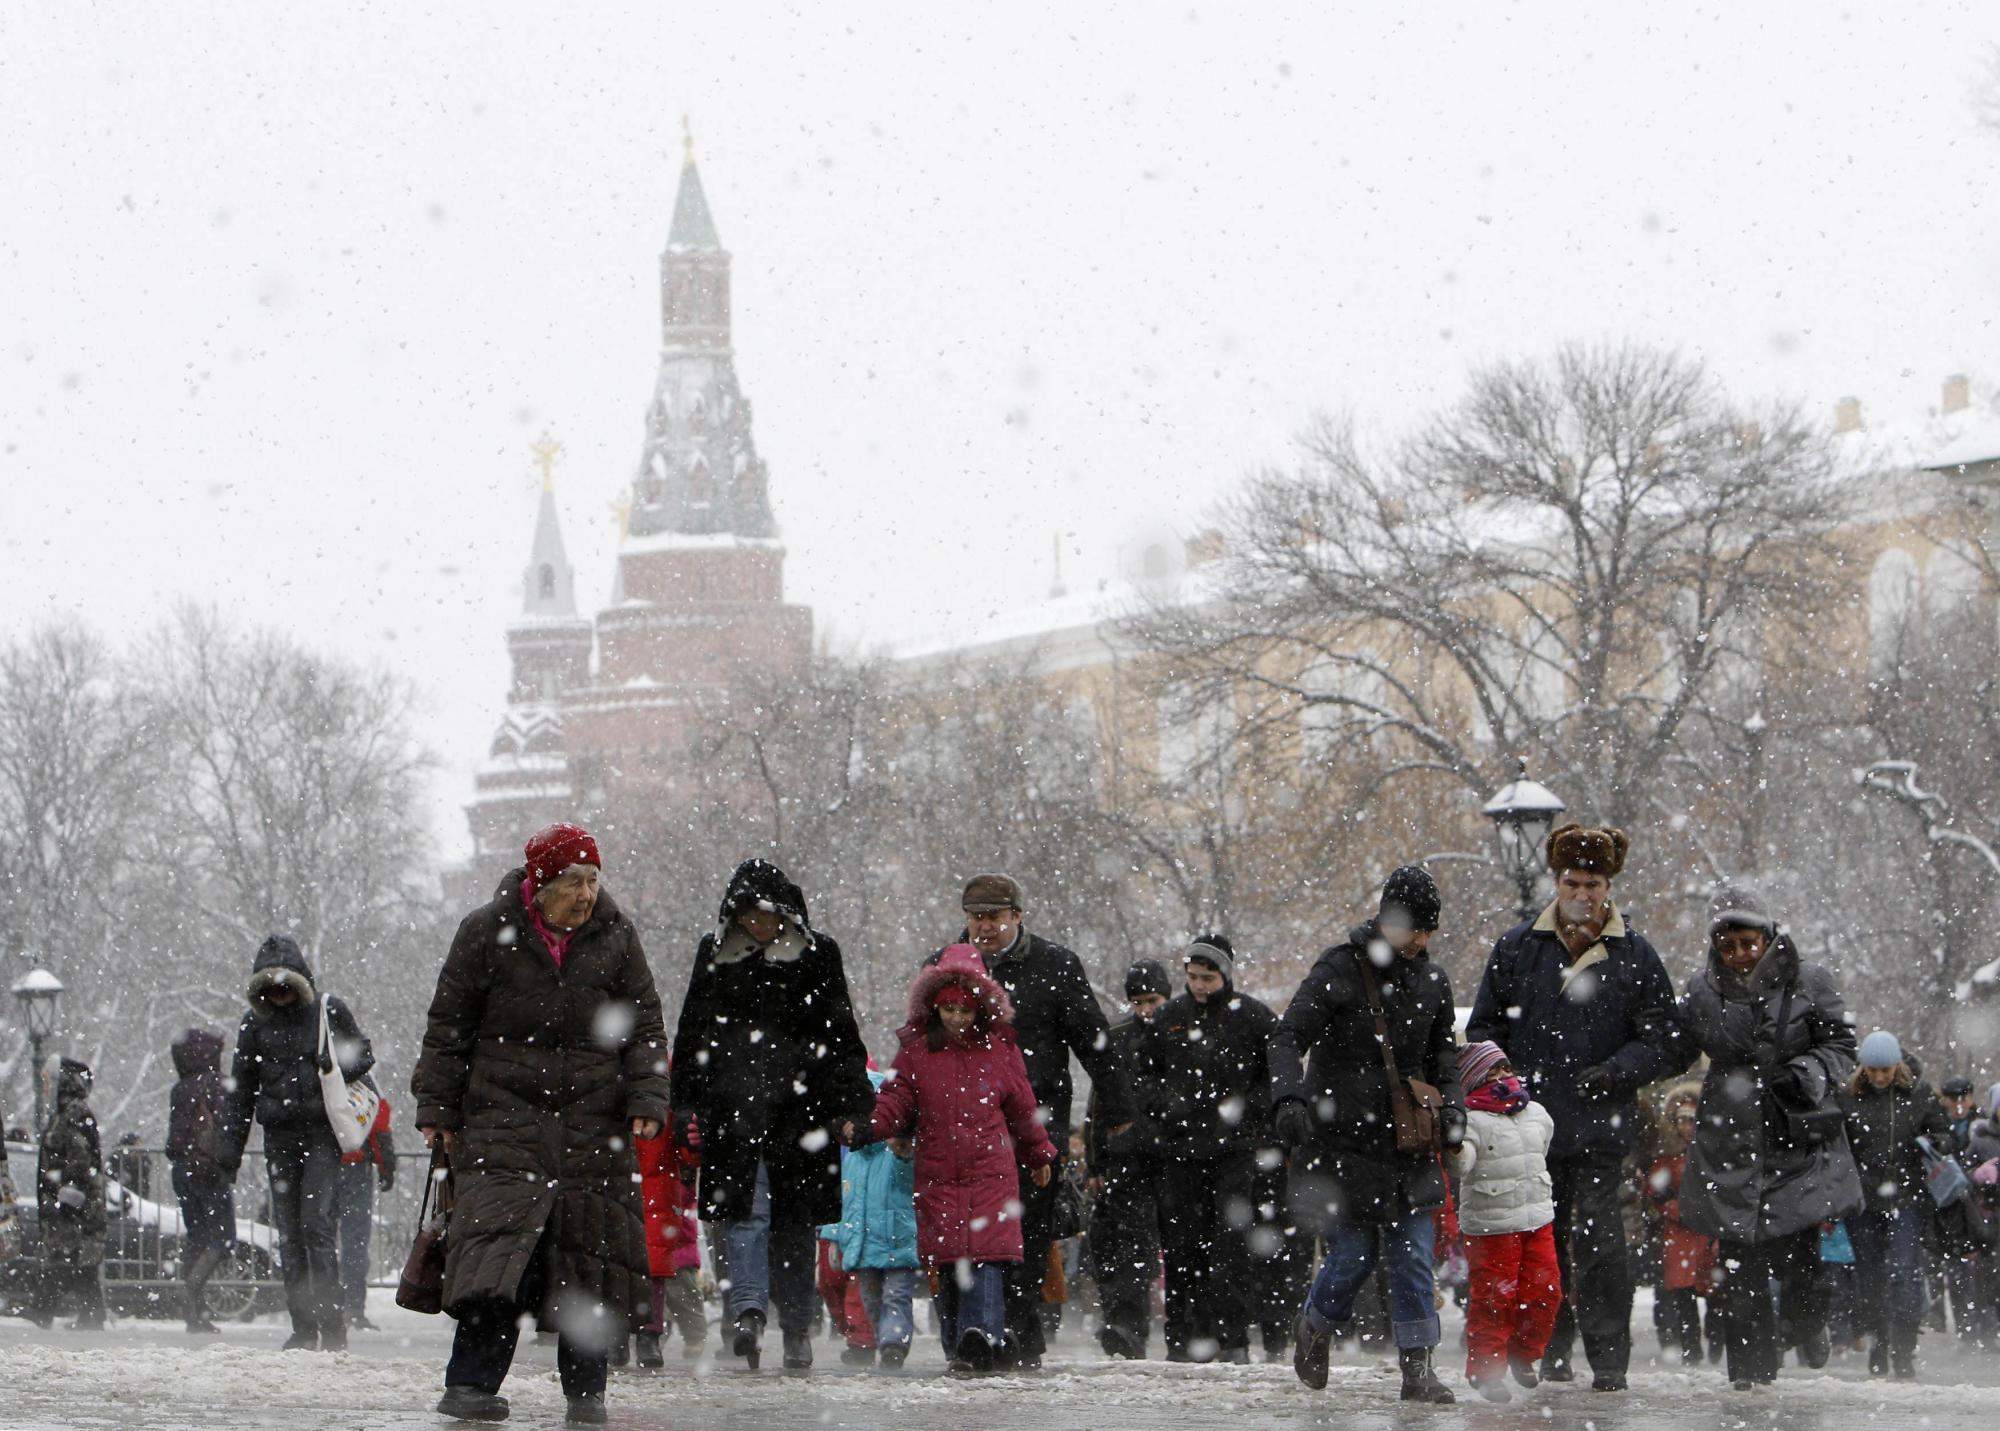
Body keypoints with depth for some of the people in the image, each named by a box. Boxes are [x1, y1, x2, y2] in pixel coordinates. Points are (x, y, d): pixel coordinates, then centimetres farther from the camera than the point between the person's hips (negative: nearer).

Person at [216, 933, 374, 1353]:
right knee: (289, 1234, 2)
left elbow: (364, 1055, 10)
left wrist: (338, 1068, -13)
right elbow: (241, 1088, 14)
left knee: (318, 1224, -14)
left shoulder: (329, 1010, 2)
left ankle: (332, 1325, -12)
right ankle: (303, 1328, 7)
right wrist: (231, 1148, 11)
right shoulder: (255, 1023, 10)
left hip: (323, 1133, -4)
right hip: (280, 1137, 4)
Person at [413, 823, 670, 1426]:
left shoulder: (615, 936, 4)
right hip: (504, 1115, -2)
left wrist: (647, 1098, -2)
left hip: (593, 1122, 2)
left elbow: (644, 1025, 10)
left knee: (591, 1252, 2)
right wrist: (437, 1107, 1)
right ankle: (471, 1382, -15)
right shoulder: (488, 931, -2)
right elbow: (448, 1024, 4)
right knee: (497, 1236, -14)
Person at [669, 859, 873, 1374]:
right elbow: (692, 1034, 15)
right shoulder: (716, 954, 10)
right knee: (746, 1206, -10)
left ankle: (797, 1329, 0)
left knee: (794, 1216, 1)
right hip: (734, 1104, 0)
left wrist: (852, 1105, 1)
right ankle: (747, 1309, -16)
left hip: (801, 1102, 0)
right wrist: (685, 1102, 8)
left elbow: (841, 1036, 7)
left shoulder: (817, 954, 6)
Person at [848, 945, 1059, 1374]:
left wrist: (1041, 1156, 26)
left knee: (985, 1257, -14)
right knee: (947, 1264, 1)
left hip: (991, 1171, -1)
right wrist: (866, 1129, -16)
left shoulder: (1000, 1049, 6)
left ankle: (979, 1341, -23)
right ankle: (959, 1347, 9)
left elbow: (1023, 1109, 16)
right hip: (937, 1175, 1)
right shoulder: (915, 1051, 6)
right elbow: (896, 1103, 4)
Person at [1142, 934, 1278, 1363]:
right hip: (1180, 1147, 4)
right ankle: (1184, 1337, 7)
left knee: (1230, 1242, -8)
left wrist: (1246, 1107, -8)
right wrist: (1164, 1104, 6)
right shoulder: (1170, 1018, 12)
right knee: (1181, 1246, 2)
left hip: (1234, 1149, -4)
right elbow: (1146, 1067, 23)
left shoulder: (1251, 1017, 1)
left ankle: (1232, 1338, -7)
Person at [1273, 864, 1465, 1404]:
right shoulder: (1340, 970, -8)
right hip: (1343, 1139, -4)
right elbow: (1288, 1037, -12)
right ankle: (1314, 1326, 26)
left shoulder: (1432, 981, 9)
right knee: (1355, 1253, -4)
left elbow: (1443, 1052, 22)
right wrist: (1289, 1097, -28)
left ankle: (1417, 1365, 0)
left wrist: (1451, 1105, 4)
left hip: (1408, 1144, 4)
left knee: (1415, 1252, -3)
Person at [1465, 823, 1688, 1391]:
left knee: (1597, 1236, -10)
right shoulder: (1517, 948, 8)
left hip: (1601, 1128, -3)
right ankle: (1550, 1350, 20)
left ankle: (1609, 1358, -7)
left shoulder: (1633, 955, 3)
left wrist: (1614, 1072, -10)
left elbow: (1664, 1040, 4)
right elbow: (1484, 1027, 15)